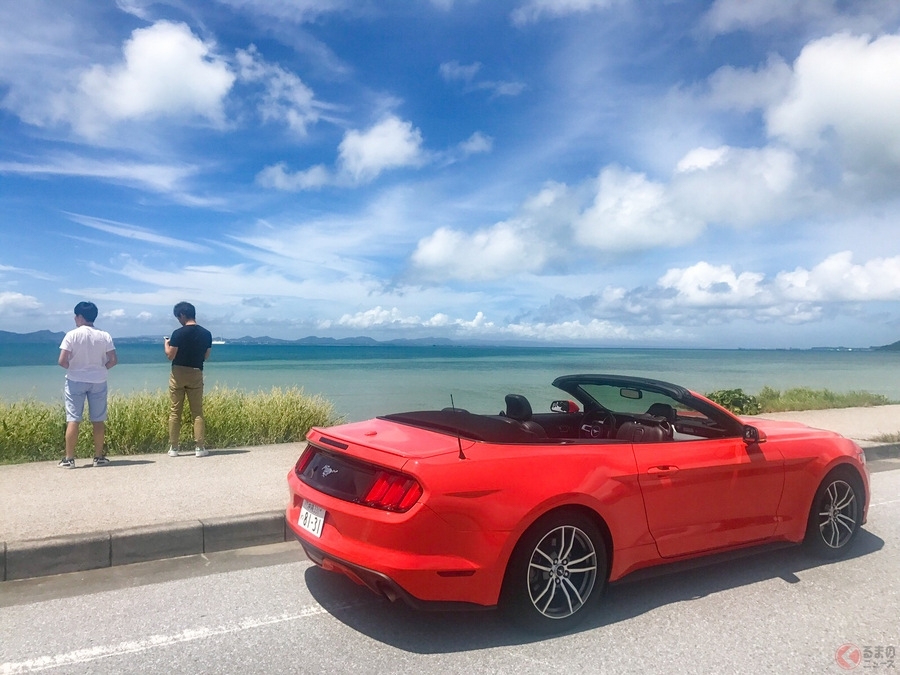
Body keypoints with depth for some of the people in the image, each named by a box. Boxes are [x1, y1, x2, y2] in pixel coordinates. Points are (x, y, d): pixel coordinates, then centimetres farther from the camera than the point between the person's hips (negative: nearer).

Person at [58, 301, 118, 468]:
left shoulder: (72, 335, -9)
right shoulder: (104, 336, -1)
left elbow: (62, 361, -13)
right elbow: (113, 360, -5)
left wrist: (72, 367, 7)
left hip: (76, 381, -2)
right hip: (98, 381, 2)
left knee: (73, 419, 3)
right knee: (98, 420, 7)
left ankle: (69, 458, 5)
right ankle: (99, 457, 13)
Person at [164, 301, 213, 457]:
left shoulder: (178, 334, -12)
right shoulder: (206, 334, -1)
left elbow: (170, 356, -8)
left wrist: (166, 344, 10)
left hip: (178, 374, -2)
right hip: (196, 374, 2)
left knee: (175, 412, 6)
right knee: (197, 412, 6)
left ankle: (173, 448, 9)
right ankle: (200, 447, 3)